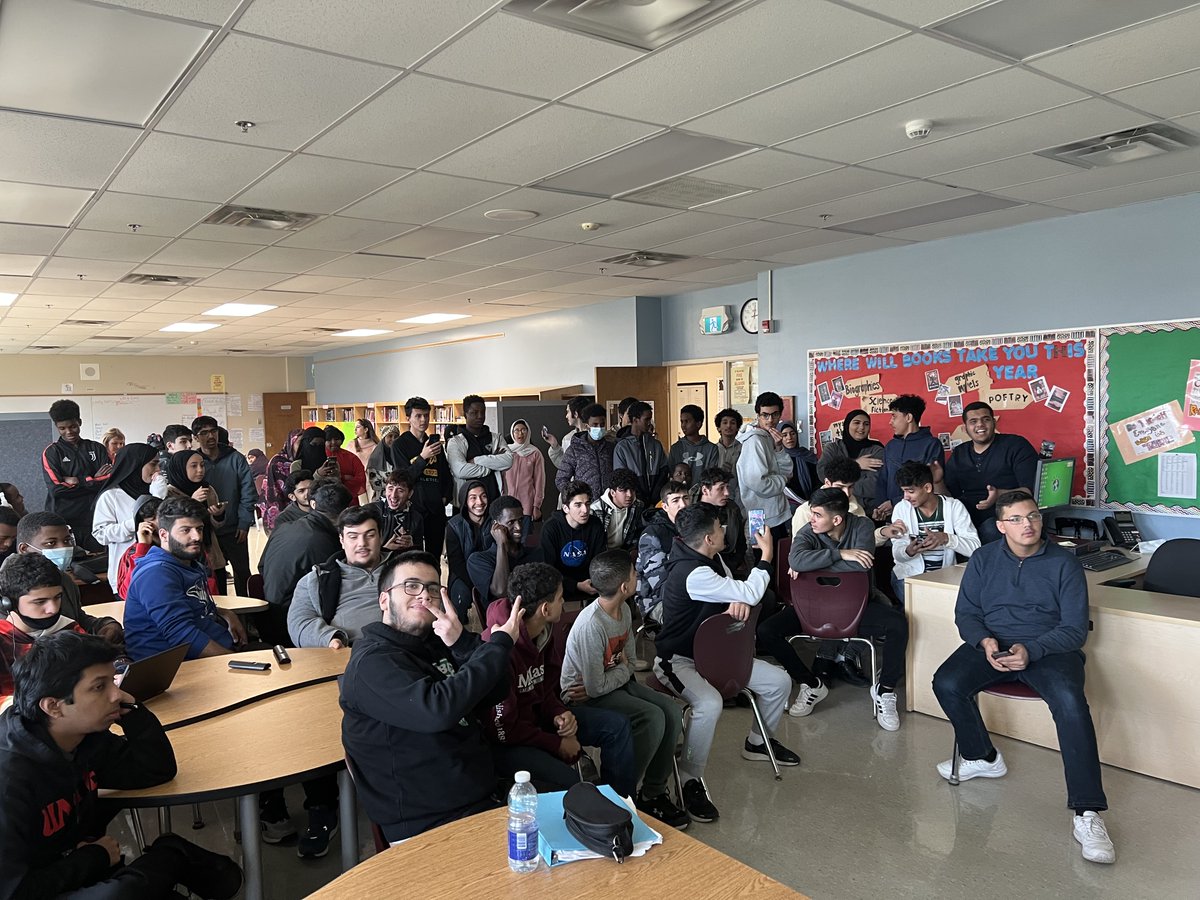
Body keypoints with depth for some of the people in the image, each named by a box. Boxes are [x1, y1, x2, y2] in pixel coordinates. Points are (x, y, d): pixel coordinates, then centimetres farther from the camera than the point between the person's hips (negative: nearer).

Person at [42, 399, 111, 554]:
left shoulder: (97, 449, 11)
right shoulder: (51, 452, 4)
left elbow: (110, 479, -1)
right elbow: (56, 489, -7)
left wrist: (78, 481, -8)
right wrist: (93, 480, -4)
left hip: (94, 519, 2)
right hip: (63, 521, -2)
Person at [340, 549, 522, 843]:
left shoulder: (437, 644, 11)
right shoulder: (372, 662, -13)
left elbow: (496, 693, 1)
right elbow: (438, 709, -28)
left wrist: (464, 643, -16)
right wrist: (500, 644, -20)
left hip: (482, 796, 8)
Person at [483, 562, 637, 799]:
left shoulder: (544, 633, -1)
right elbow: (503, 728, -25)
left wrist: (558, 713, -9)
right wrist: (557, 744, -16)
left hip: (537, 717, 9)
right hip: (504, 743, -9)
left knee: (616, 725, 5)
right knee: (567, 781, -33)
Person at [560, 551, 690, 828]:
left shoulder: (624, 610, -2)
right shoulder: (592, 625, -29)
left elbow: (630, 660, 9)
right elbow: (596, 687, -25)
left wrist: (622, 670, -12)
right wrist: (622, 669, -7)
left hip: (618, 682, 8)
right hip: (582, 696, -8)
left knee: (671, 712, -9)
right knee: (652, 718, -24)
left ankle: (654, 794, 4)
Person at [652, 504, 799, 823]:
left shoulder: (711, 559, 0)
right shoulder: (692, 573, -30)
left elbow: (741, 593, 11)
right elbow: (751, 594, -25)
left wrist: (739, 600, -15)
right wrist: (766, 554, -12)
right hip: (678, 660, -9)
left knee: (779, 681, 6)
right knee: (710, 703, -38)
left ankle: (758, 742, 30)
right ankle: (690, 781, -20)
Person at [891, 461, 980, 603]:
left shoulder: (954, 507, -2)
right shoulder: (901, 509, 1)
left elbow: (975, 547, -10)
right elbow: (897, 554, -3)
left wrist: (946, 538, -27)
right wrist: (908, 552, -26)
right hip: (909, 574, -1)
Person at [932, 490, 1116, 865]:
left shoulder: (1064, 563, 0)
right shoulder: (983, 559, 8)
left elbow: (1075, 628, -5)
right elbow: (966, 613, 9)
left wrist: (1030, 650, -22)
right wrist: (984, 641, -14)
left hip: (1049, 648, -3)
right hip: (992, 644, 3)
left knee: (1070, 702, -33)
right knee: (946, 684, -23)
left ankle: (1086, 813, -28)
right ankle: (983, 757, 6)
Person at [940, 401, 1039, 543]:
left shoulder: (1016, 445, 3)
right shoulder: (958, 454, 17)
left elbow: (1032, 490, -7)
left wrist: (1000, 495, -25)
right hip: (966, 518, 3)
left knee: (990, 529, -37)